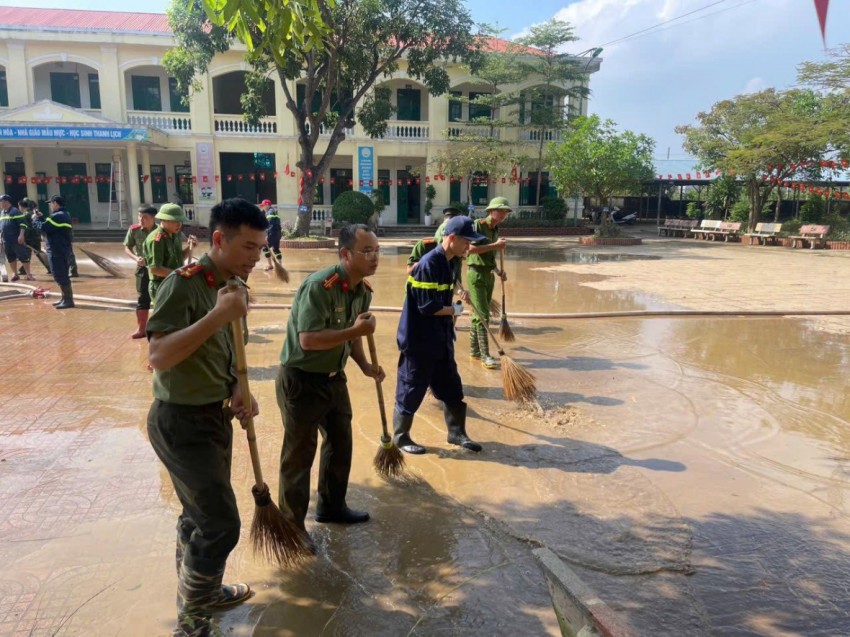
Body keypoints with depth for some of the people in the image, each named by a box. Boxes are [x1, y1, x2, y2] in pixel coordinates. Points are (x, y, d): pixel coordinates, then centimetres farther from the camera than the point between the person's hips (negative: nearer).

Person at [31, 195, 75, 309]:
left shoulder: (58, 216, -18)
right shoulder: (64, 215, 16)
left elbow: (43, 228, -17)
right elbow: (49, 226, 20)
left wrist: (35, 219, -1)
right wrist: (41, 217, 16)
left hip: (57, 251, -11)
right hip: (62, 250, 11)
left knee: (60, 276, -8)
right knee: (61, 275, 17)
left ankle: (68, 300, -6)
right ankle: (65, 298, 23)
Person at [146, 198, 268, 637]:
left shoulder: (233, 288, 6)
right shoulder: (184, 284, -21)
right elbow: (158, 357, -30)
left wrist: (237, 392, -2)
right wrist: (217, 316, -36)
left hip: (213, 416, 8)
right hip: (181, 421, -8)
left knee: (201, 514, 22)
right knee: (221, 524, -3)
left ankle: (201, 591, 42)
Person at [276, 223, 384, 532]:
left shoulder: (363, 290, 0)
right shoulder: (319, 285, -27)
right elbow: (308, 340, -32)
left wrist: (364, 365, -1)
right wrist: (356, 331, -31)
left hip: (333, 378, 9)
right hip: (301, 380, -9)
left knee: (340, 443, 20)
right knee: (299, 454, 3)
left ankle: (332, 506, 40)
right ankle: (291, 525, 20)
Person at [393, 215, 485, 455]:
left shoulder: (448, 263, 7)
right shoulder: (429, 264, -22)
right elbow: (428, 307, -24)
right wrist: (456, 310, -11)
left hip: (440, 339, 9)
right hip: (419, 340, -9)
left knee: (452, 387, 16)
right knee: (411, 390, 5)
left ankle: (457, 432, 30)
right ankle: (401, 437, 22)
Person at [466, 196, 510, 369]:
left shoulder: (495, 230, 12)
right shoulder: (478, 225, -12)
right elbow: (470, 249, -24)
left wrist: (498, 271, 4)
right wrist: (495, 245, -20)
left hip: (488, 275, 8)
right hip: (476, 274, -8)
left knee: (478, 315, 13)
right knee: (483, 315, -10)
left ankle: (474, 351, 22)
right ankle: (485, 356, -7)